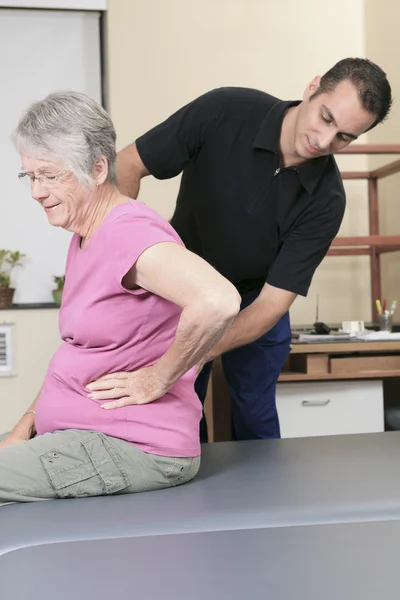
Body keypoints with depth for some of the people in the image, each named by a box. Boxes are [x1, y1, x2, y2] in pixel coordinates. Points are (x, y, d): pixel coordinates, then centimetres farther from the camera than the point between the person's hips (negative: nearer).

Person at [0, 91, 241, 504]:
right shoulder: (85, 235, 12)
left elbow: (218, 302, -36)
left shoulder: (129, 234, -20)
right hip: (80, 434, 10)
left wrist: (157, 379, -23)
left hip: (130, 447, -9)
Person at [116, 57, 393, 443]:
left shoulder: (325, 200, -24)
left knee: (256, 420, 9)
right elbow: (128, 165, -17)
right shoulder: (224, 111, -26)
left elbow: (272, 302, -27)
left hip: (254, 305, 0)